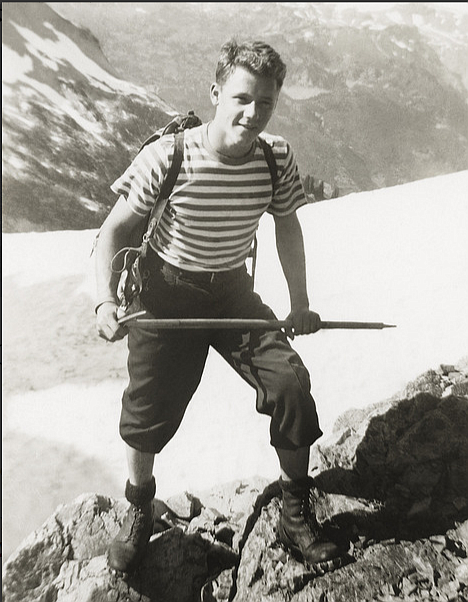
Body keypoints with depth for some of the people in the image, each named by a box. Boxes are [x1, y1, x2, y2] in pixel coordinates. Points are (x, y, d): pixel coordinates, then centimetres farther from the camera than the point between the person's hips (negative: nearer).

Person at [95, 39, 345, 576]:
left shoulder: (277, 158, -11)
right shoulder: (166, 157, -21)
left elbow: (287, 226, 7)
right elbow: (115, 230, -11)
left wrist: (300, 304, 8)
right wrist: (106, 300, -26)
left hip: (232, 292, 3)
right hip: (166, 294, -2)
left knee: (290, 381, -12)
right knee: (149, 410, 2)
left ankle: (296, 516, 12)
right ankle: (138, 514, 33)